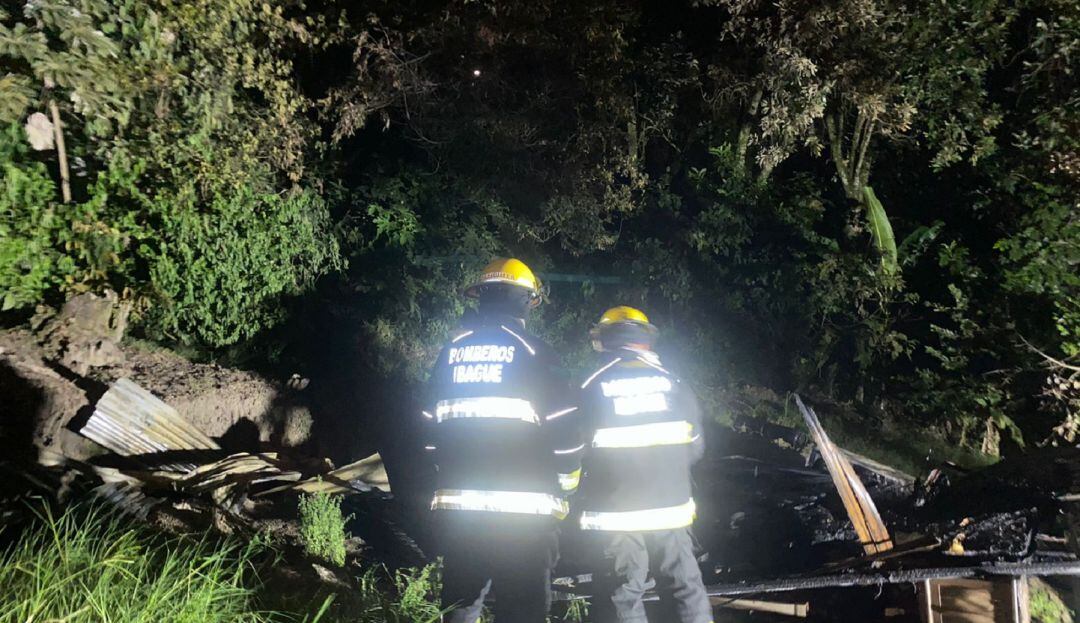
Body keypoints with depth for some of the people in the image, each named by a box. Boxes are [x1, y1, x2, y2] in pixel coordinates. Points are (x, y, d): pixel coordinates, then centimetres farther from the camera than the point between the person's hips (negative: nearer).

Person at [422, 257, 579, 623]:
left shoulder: (452, 350, 8)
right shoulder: (530, 350, -5)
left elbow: (430, 425, 12)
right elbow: (563, 429, -6)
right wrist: (566, 484, 8)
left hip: (456, 507, 5)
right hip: (521, 510, -4)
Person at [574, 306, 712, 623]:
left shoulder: (592, 388, -8)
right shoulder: (674, 384, 0)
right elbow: (695, 447, 6)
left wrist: (581, 496, 15)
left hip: (615, 515, -2)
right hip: (671, 509, 3)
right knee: (685, 590, 15)